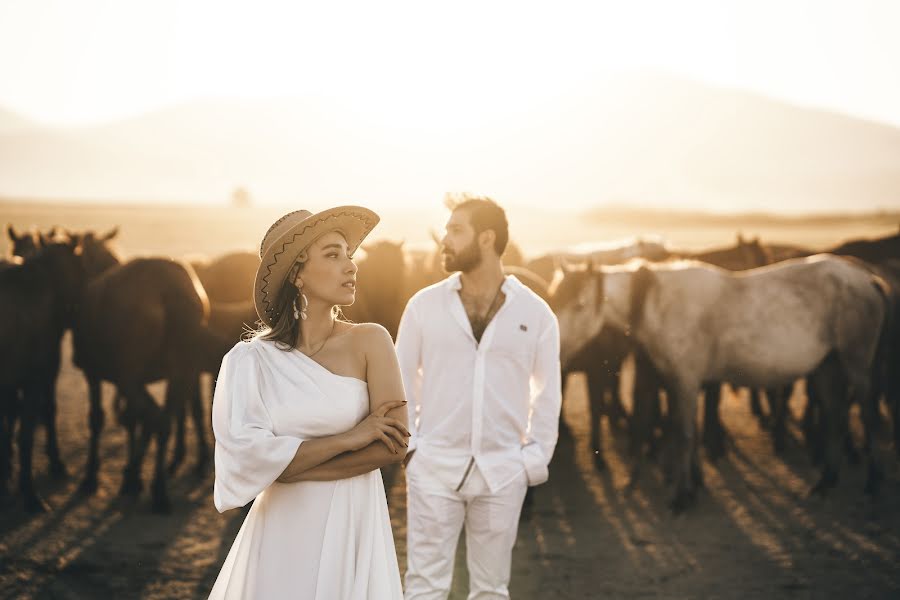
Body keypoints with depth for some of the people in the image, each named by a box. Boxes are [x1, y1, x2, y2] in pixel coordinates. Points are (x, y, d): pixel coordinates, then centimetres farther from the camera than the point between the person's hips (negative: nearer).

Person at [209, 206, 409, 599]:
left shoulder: (369, 342, -5)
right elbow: (245, 458, -14)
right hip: (283, 533, 0)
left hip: (353, 526, 0)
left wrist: (289, 465, -13)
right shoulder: (250, 360, -5)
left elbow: (394, 446, -12)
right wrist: (346, 439, -17)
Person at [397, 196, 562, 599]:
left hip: (503, 472, 1)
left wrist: (534, 460, 1)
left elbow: (547, 393, 7)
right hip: (434, 468, 0)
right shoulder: (424, 305, 1)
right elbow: (401, 380, 6)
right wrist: (409, 448, -2)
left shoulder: (534, 312, 1)